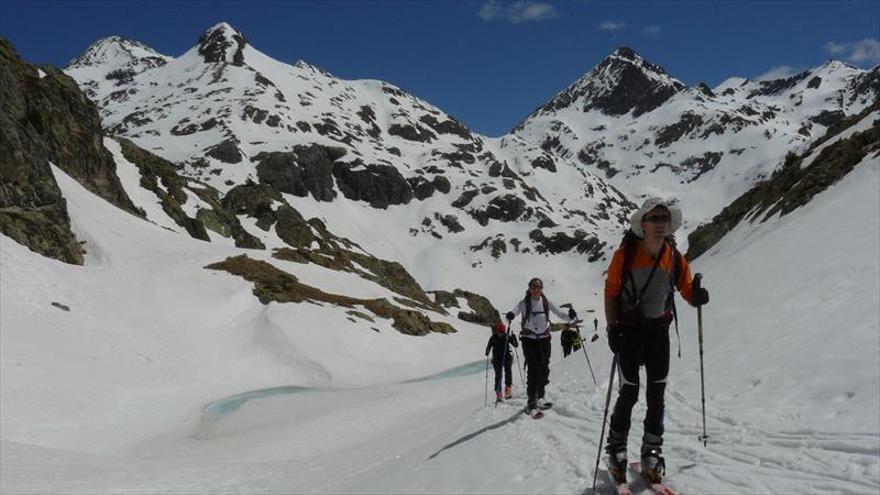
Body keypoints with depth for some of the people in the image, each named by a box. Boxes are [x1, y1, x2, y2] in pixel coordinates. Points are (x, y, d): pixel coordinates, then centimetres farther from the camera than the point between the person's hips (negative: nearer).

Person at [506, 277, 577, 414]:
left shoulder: (547, 302, 0)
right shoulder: (524, 303, -7)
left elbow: (559, 313, -2)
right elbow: (514, 311, -16)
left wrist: (570, 315, -23)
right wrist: (510, 316, -41)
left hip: (544, 337, 3)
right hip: (529, 338, -3)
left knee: (544, 368, 3)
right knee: (533, 368, -13)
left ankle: (540, 396, 27)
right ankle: (531, 402, -10)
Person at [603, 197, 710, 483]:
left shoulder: (675, 258, -5)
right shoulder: (625, 254, -14)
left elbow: (687, 289, 2)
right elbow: (611, 291, -9)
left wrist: (697, 296, -21)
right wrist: (612, 328, -15)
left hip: (659, 330, 3)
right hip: (628, 329, -3)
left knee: (657, 394, 5)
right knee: (629, 392, -4)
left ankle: (652, 452, 18)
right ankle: (616, 448, 16)